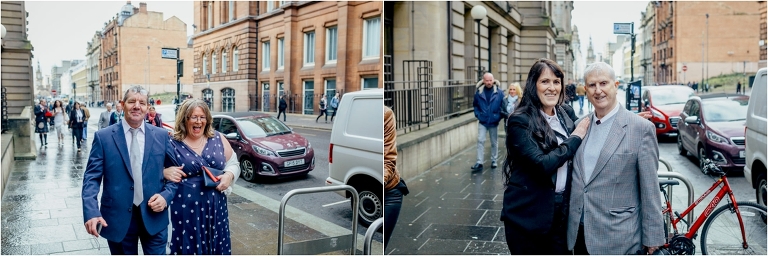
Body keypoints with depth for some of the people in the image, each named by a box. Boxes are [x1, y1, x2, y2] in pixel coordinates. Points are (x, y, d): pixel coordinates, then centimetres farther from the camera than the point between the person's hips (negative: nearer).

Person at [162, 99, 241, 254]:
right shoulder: (172, 144, -3)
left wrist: (229, 175, -8)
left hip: (215, 208, 3)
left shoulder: (218, 139, 5)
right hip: (185, 210, -3)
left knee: (215, 247, 11)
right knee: (188, 247, 5)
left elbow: (233, 163, 12)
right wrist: (165, 172, -20)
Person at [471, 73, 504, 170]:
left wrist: (499, 116, -9)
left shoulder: (499, 92, -7)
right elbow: (475, 105, 9)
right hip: (482, 122, 0)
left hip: (494, 122, 0)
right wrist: (478, 114, -2)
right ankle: (479, 162, -7)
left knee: (494, 142, 12)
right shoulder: (479, 92, -3)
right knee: (480, 140, -8)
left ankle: (494, 160, 27)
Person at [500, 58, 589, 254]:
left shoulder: (567, 113, 4)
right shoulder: (520, 121, -15)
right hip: (528, 213, -5)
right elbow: (542, 165, -23)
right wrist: (575, 138, -13)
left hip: (561, 210, 5)